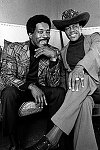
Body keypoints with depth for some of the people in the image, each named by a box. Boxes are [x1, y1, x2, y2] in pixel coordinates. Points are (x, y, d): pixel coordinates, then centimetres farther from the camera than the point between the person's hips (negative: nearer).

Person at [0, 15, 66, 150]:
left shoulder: (54, 52, -6)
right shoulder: (14, 49, -10)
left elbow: (54, 84, -13)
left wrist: (53, 58, -28)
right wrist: (31, 86, -33)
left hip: (41, 90, 2)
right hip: (19, 90, -1)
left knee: (59, 92, -25)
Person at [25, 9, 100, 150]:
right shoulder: (64, 51, 19)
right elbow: (68, 75, 17)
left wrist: (80, 67, -34)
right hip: (80, 91, 2)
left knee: (84, 77, -38)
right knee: (84, 102, -38)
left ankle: (52, 137, -44)